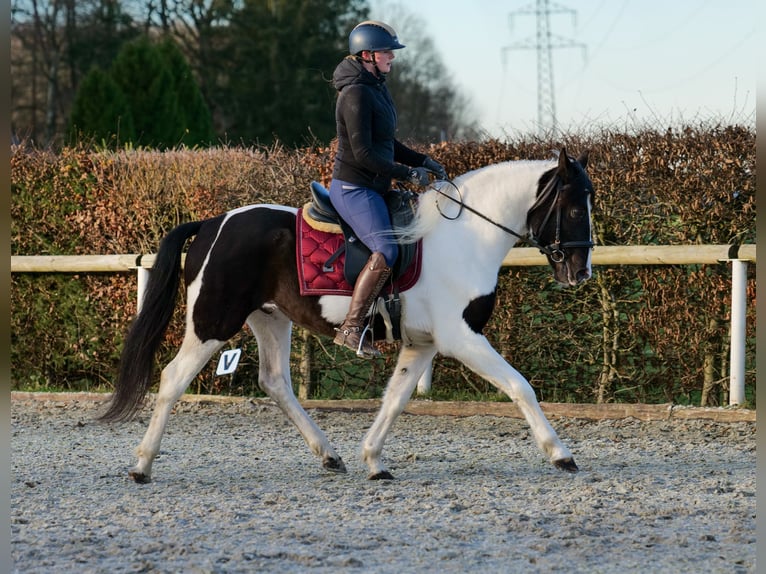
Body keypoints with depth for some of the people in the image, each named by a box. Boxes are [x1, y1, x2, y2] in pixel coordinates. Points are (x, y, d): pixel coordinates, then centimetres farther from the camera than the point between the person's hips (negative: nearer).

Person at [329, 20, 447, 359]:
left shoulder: (376, 88, 14)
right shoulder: (356, 93, -18)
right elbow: (363, 153, -23)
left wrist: (423, 162, 13)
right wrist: (407, 173, -18)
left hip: (373, 188, 11)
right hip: (354, 188, -11)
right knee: (386, 251, -26)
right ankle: (351, 328, -27)